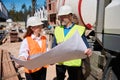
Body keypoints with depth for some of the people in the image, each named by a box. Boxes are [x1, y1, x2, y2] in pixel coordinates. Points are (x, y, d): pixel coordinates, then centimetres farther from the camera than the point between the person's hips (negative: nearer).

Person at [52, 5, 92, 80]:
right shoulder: (57, 29, 7)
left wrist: (88, 51, -29)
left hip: (73, 62, -3)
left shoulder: (79, 29, -7)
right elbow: (54, 44, 7)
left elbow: (85, 45, -7)